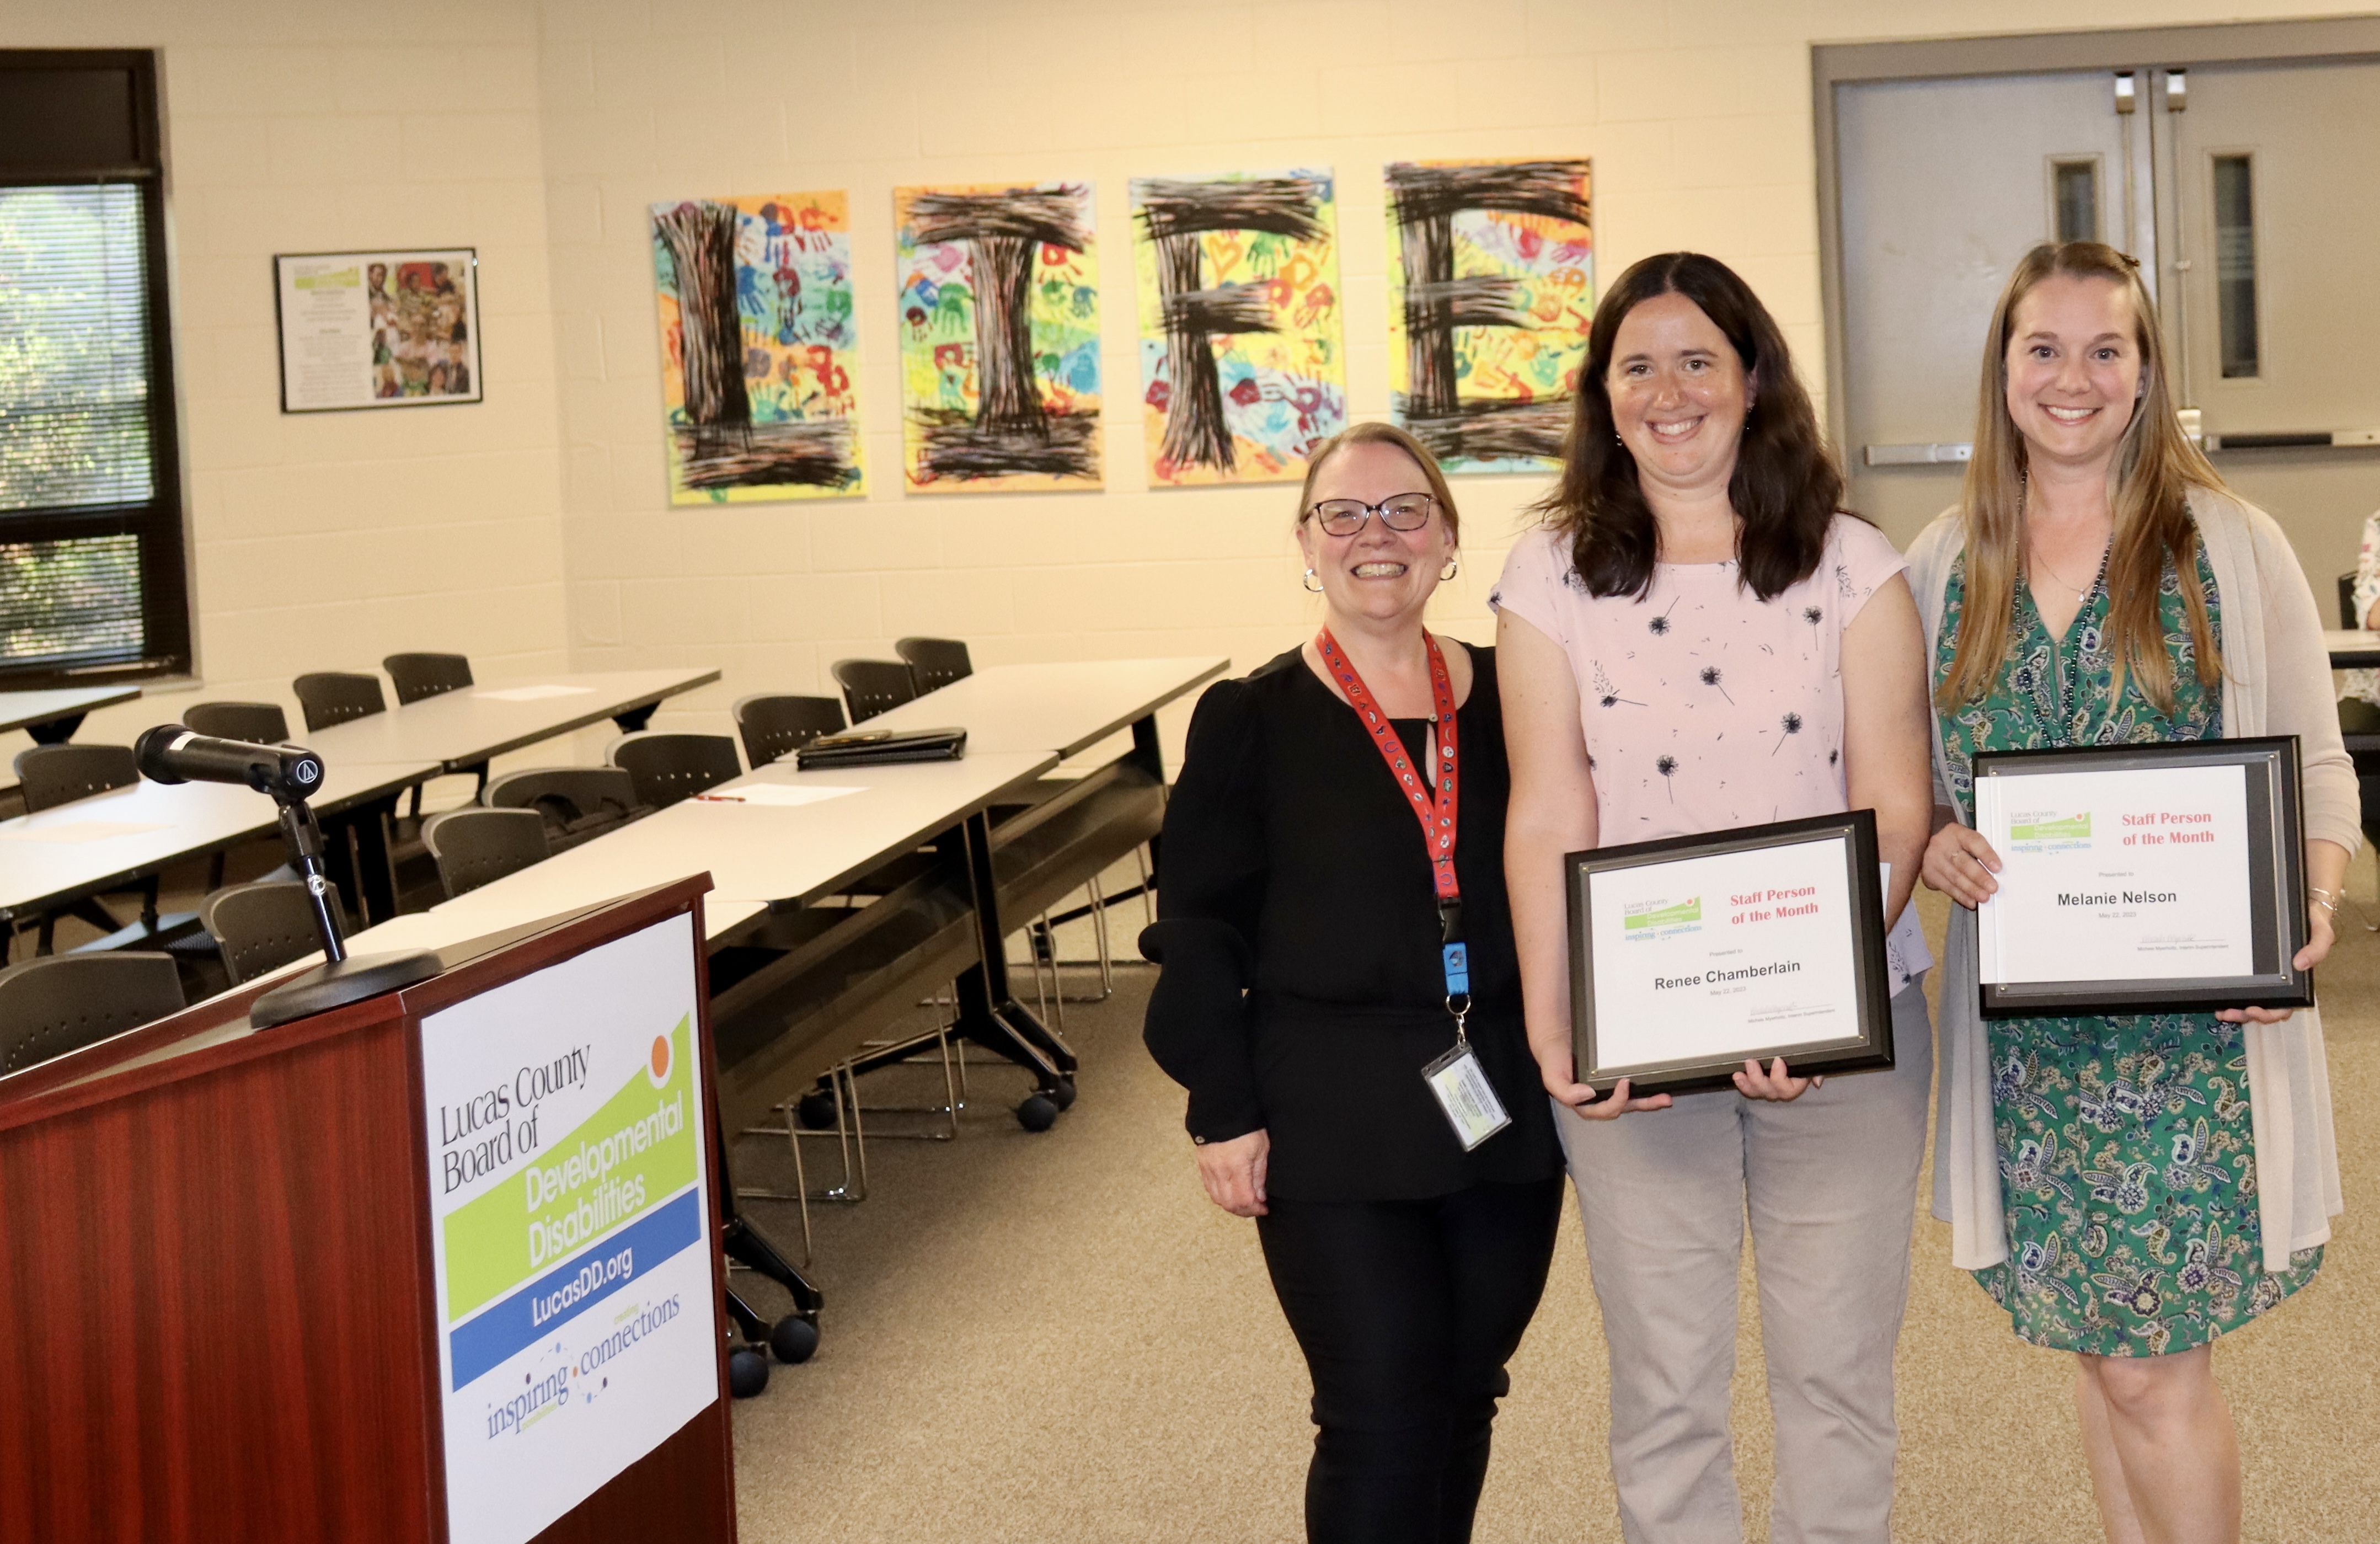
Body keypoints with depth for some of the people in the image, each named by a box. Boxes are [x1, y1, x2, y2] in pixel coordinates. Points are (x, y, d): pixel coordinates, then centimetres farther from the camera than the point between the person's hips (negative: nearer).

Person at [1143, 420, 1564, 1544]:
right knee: (1381, 1424, -6)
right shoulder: (1252, 721, -3)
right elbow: (1201, 932, -3)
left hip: (1507, 1113, 4)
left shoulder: (1513, 699, 6)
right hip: (1335, 1127, -4)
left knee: (1464, 1403, 14)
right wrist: (1224, 1111, -9)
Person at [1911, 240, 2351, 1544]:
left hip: (2195, 1014, -3)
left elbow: (2315, 765, 2)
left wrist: (2310, 912, -15)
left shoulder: (2233, 545, 0)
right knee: (2096, 1347, 12)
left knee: (2153, 1365, -5)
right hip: (2024, 1022, 3)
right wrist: (1931, 842, -8)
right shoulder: (1943, 564, 8)